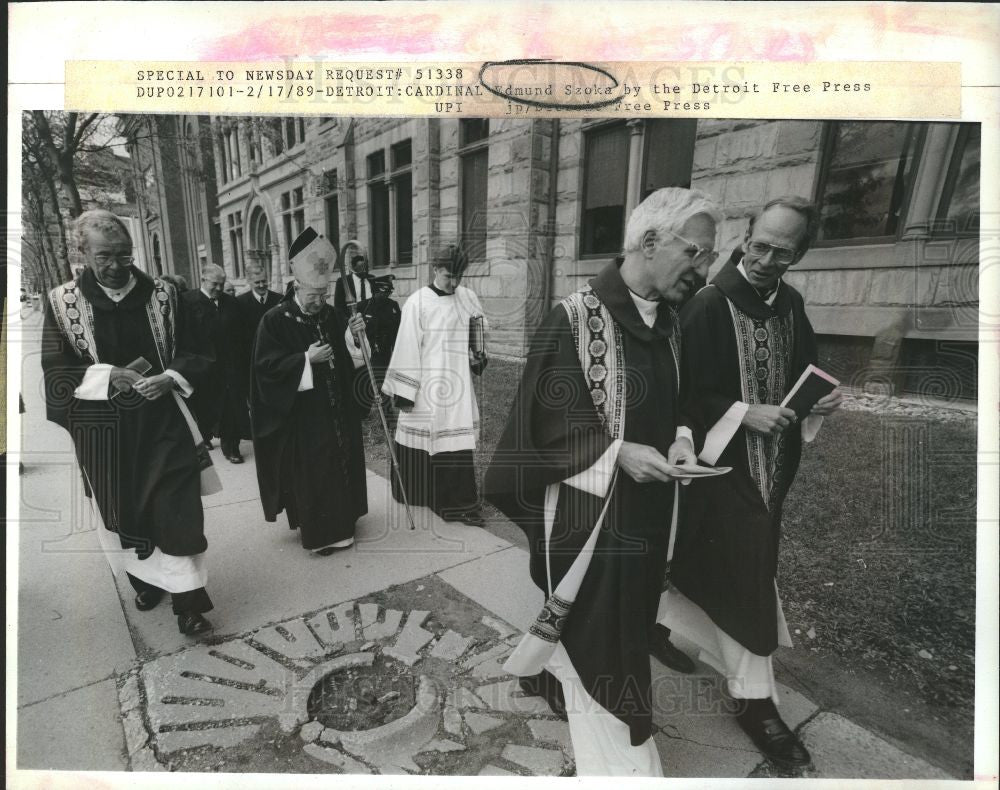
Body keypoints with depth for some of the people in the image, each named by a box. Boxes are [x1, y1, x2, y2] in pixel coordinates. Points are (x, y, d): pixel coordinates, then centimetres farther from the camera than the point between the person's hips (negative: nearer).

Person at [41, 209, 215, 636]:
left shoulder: (162, 295, -1)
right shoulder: (62, 301, -2)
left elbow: (191, 353, 2)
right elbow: (54, 371, -2)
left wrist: (170, 378, -18)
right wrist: (105, 376, -19)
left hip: (162, 420, -1)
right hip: (103, 427, 1)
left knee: (175, 508, -3)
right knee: (125, 510, 16)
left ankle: (185, 596, 8)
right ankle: (145, 578, 38)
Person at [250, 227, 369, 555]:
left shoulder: (330, 315, 6)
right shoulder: (275, 319, -10)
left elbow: (344, 356, 12)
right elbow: (266, 365, -14)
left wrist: (353, 335, -7)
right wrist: (306, 359, -24)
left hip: (335, 411, 6)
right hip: (300, 416, -6)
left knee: (339, 464, 14)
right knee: (308, 474, 2)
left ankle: (339, 524, 30)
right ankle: (314, 531, 16)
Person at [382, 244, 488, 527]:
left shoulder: (468, 298, 5)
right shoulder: (417, 302, -8)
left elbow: (481, 334, 18)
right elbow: (407, 348, -9)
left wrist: (479, 357, -2)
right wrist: (404, 392, -9)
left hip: (458, 384, 4)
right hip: (426, 385, -3)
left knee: (459, 443, 4)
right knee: (421, 438, 6)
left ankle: (461, 502, 14)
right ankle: (416, 494, 27)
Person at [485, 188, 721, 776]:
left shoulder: (669, 323, 5)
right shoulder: (577, 318, -18)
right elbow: (551, 417, -17)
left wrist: (681, 438, -6)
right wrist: (619, 452, -25)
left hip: (646, 509, 8)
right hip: (589, 510, -8)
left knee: (625, 624, 23)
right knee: (598, 641, 4)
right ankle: (622, 763, 23)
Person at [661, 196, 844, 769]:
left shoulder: (791, 304, 5)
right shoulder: (709, 307, -15)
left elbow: (805, 372, 16)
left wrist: (824, 398, -3)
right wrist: (743, 413, -23)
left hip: (771, 463, 7)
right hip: (723, 459, -7)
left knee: (731, 568, 18)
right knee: (745, 575, -2)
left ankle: (661, 626, 41)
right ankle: (755, 698, 17)